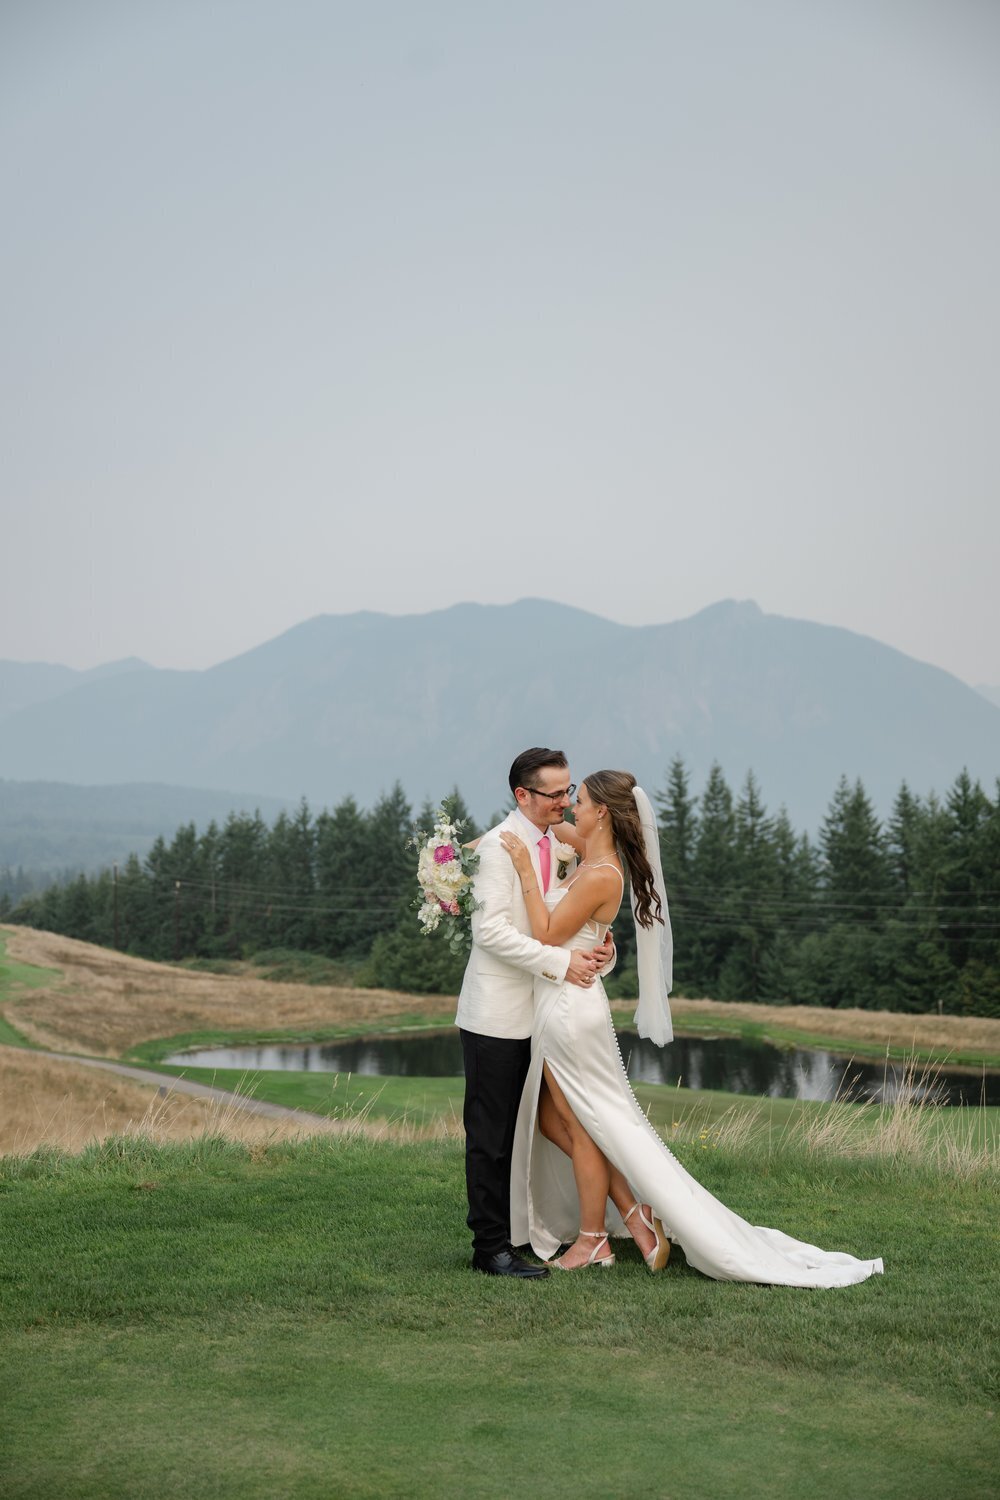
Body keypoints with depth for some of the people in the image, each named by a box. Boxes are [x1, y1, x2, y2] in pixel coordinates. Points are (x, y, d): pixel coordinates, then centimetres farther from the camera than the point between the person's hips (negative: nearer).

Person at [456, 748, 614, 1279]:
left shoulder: (560, 846, 12)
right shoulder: (498, 845, -13)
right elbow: (490, 929, -21)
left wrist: (597, 951, -4)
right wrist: (559, 963, -22)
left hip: (537, 1014, 8)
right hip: (497, 1015, -8)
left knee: (518, 1133, 14)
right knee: (490, 1135, -1)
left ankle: (514, 1231, 22)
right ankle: (491, 1248, 5)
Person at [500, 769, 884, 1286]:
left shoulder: (600, 875, -21)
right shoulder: (594, 854, 6)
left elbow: (546, 936, -20)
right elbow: (553, 828, 28)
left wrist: (526, 871, -18)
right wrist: (496, 838, 19)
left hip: (570, 1007, -10)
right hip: (559, 1005, 10)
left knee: (584, 1123, 5)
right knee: (552, 1120, 17)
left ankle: (593, 1240, 20)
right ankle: (631, 1209, 21)